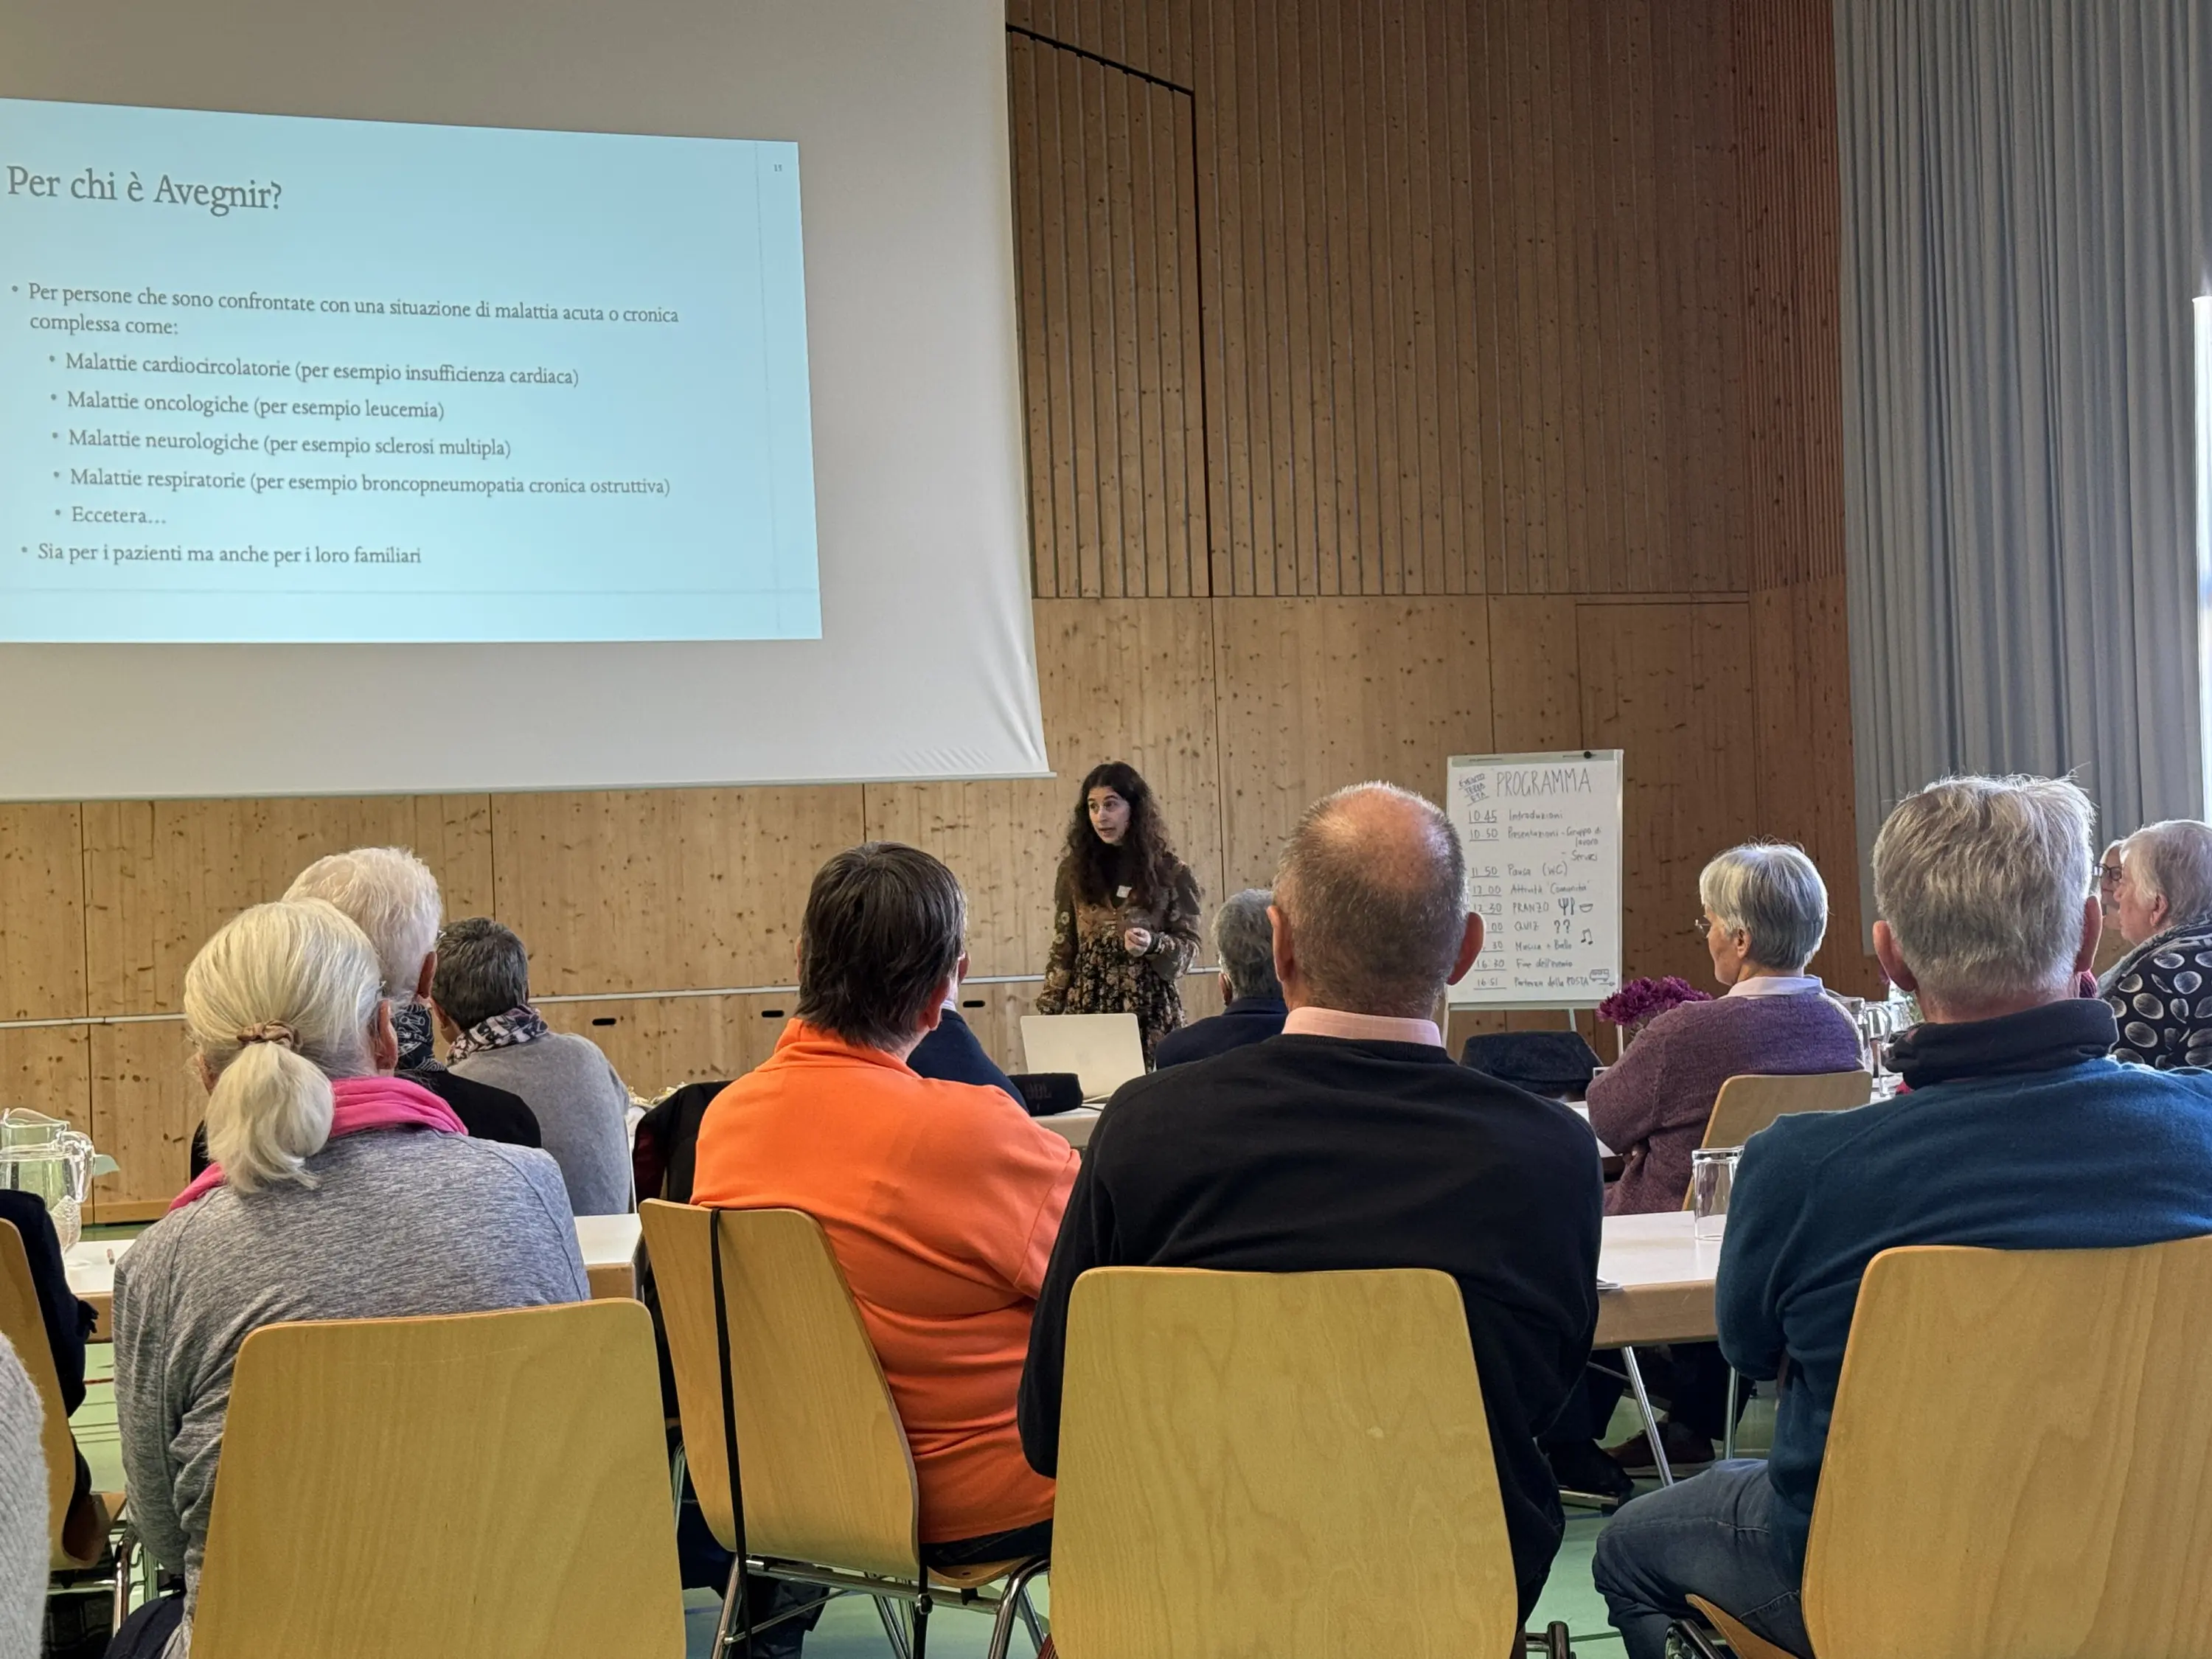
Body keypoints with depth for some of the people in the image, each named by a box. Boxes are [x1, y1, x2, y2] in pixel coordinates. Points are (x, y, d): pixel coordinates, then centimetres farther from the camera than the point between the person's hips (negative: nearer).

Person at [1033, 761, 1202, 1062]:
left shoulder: (1169, 871, 0)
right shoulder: (1075, 869, 7)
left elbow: (1189, 945, 3)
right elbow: (1063, 948, 10)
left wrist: (1154, 944, -17)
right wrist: (1048, 1011, 3)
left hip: (1150, 1008, -2)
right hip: (1088, 1006, 2)